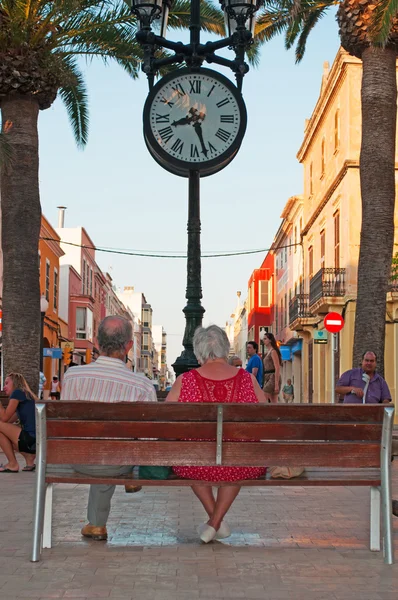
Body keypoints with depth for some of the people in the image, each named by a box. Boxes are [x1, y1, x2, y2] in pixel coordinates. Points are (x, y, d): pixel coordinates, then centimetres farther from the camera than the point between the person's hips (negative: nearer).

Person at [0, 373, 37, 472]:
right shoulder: (27, 396, 24)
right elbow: (8, 421, 23)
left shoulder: (18, 392, -3)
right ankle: (29, 457, 11)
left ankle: (12, 464, -3)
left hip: (32, 439, -10)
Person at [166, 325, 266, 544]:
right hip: (243, 468, 1)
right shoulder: (248, 379, -1)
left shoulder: (185, 380, -5)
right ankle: (216, 522, 33)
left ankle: (214, 517, 35)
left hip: (197, 467, -1)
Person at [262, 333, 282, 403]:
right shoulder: (268, 352, 19)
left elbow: (277, 369, -15)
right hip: (268, 378, 9)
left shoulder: (273, 352, -9)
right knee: (273, 403, 5)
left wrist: (276, 384, -21)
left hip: (273, 378, -9)